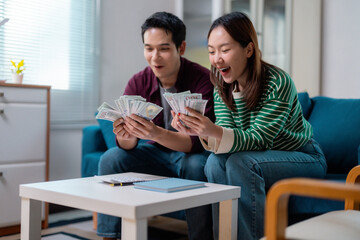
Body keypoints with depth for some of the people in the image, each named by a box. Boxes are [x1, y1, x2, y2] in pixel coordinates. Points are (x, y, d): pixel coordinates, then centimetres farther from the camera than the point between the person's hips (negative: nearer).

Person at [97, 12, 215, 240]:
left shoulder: (203, 80, -21)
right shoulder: (138, 83, -9)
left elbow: (198, 141, -30)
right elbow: (130, 145, -13)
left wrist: (156, 133, -47)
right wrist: (125, 137, -38)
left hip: (192, 153, -4)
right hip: (156, 153, 4)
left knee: (196, 165, -36)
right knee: (110, 159, -16)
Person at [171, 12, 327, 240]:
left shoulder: (278, 83, -25)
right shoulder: (223, 88, -6)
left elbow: (259, 138, -28)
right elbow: (226, 133, -13)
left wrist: (215, 131, -45)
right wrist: (202, 132, -36)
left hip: (305, 159, -5)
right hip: (261, 159, 5)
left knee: (240, 163, -29)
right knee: (215, 162, -22)